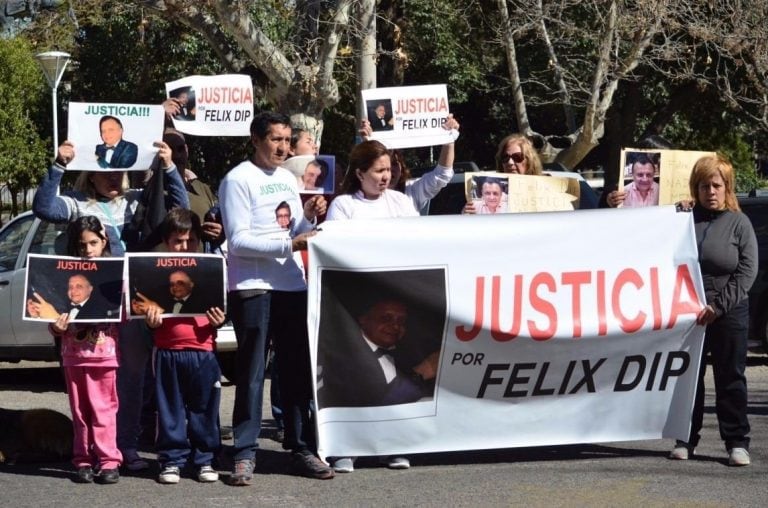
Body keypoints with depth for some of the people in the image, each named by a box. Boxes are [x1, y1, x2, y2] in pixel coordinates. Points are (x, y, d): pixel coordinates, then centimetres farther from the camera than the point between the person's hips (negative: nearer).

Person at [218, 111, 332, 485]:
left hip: (292, 285, 6)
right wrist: (289, 245, -21)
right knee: (251, 372, -4)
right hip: (252, 287, -6)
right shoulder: (238, 180, -7)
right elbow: (238, 241, -14)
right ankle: (245, 455, 0)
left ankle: (301, 449, 16)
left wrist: (308, 218, -3)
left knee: (297, 369, 9)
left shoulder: (287, 179, 14)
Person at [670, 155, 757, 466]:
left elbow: (747, 271, -6)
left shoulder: (738, 223, -1)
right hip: (687, 312, 2)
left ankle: (737, 442, 7)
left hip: (729, 314, -2)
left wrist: (718, 306, -12)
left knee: (730, 378, 2)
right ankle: (687, 439, 16)